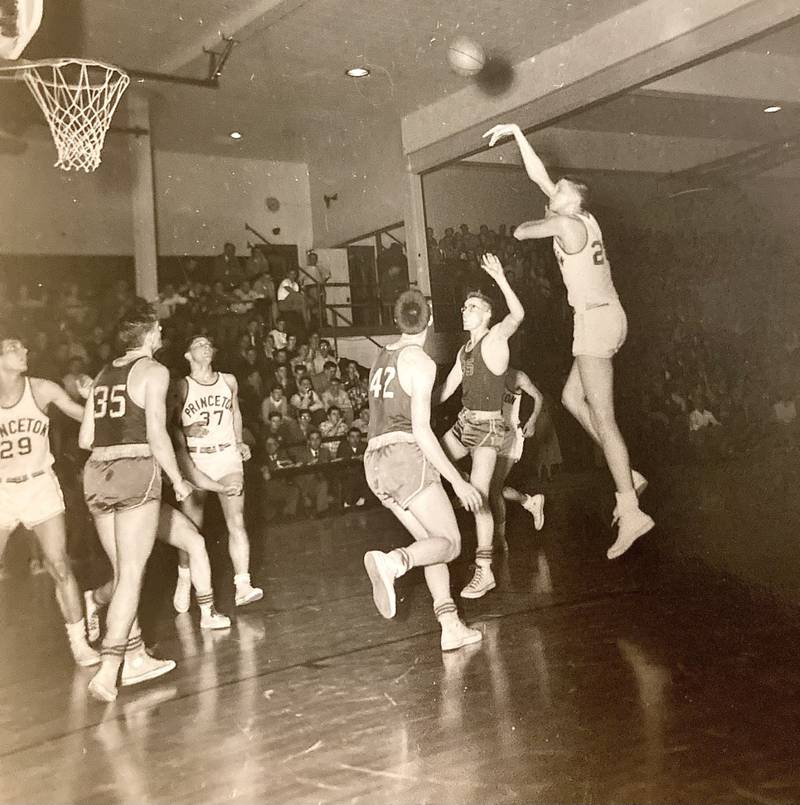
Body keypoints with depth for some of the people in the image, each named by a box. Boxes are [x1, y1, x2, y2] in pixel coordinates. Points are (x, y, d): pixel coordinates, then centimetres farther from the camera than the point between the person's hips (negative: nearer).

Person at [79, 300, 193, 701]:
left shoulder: (103, 375, 16)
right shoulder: (153, 370, -3)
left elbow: (85, 439, 13)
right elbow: (156, 435, -11)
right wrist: (178, 480, -1)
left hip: (97, 474, 7)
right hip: (137, 473, -7)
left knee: (124, 571, 16)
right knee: (131, 575, -2)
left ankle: (135, 657, 24)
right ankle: (108, 669, -7)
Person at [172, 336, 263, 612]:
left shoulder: (229, 381, 10)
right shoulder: (181, 387, 0)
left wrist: (239, 441, 14)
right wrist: (187, 431, -17)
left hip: (227, 456, 2)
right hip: (193, 459, -2)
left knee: (236, 522, -9)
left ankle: (242, 586, -10)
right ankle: (184, 581, 22)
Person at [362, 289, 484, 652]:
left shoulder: (382, 357, 17)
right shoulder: (421, 362, -6)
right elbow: (421, 431, -13)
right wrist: (458, 482, -10)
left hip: (375, 461, 8)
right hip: (406, 455, -8)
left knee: (433, 542, 11)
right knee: (449, 542, -4)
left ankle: (451, 627, 6)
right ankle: (391, 562, -32)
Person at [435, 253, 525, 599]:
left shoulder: (495, 338, -9)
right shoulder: (464, 350, 14)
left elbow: (518, 315, -27)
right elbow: (446, 389, 19)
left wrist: (500, 279, -34)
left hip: (488, 426, -9)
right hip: (465, 422, 9)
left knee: (479, 495, -12)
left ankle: (484, 572, -6)